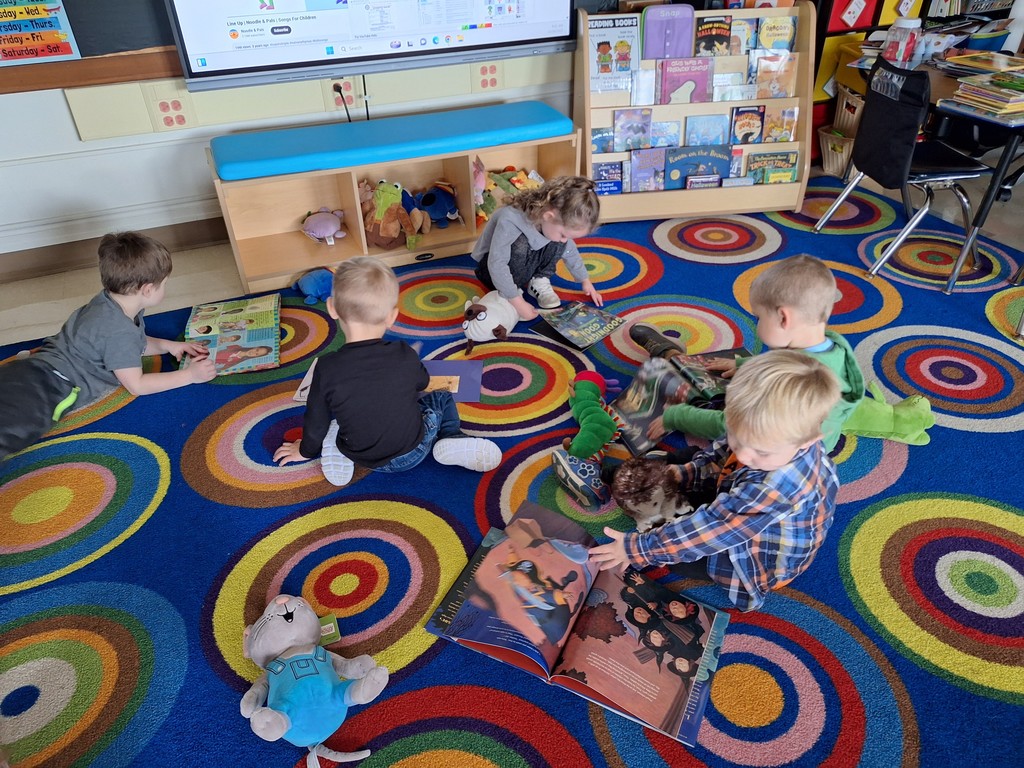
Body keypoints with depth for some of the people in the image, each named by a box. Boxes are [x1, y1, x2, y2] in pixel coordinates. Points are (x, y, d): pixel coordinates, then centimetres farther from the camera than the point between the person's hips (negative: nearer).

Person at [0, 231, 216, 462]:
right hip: (42, 389, -11)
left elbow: (134, 344, 29)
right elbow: (136, 385, -14)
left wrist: (166, 345, 14)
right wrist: (189, 375, -13)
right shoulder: (118, 330, -22)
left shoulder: (112, 303, 9)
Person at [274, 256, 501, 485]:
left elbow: (316, 422, -9)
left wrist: (306, 451, 13)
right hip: (412, 453, -1)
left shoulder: (327, 369, -23)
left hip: (362, 457, 1)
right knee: (442, 399, 20)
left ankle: (336, 451, 5)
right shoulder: (405, 356, -21)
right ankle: (452, 440, -3)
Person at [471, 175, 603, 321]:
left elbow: (570, 251, 0)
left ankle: (539, 281, -4)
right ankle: (506, 293, -16)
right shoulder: (509, 220, -37)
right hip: (492, 264, -5)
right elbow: (497, 265, -40)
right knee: (520, 246, -35)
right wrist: (518, 302, -40)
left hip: (525, 265, 5)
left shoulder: (558, 219, -18)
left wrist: (586, 281, 5)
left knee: (557, 242, -18)